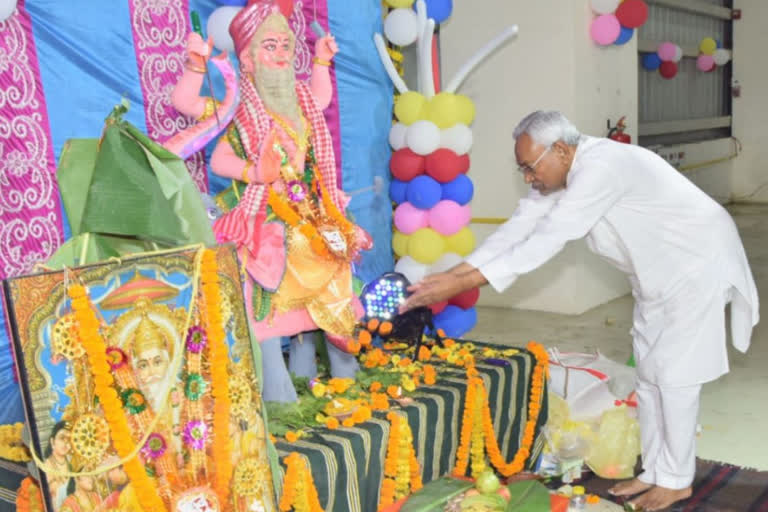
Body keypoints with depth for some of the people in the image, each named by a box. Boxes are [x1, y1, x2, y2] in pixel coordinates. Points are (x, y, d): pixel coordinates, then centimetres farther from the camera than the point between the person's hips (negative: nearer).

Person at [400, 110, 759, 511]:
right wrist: (450, 275, -16)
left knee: (674, 373, -5)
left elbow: (547, 239, -37)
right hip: (657, 273, 9)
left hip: (698, 264, -9)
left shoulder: (601, 167, -33)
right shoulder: (561, 174, -5)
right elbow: (519, 227, -8)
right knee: (649, 372, 11)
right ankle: (655, 471, 23)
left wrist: (462, 284, -38)